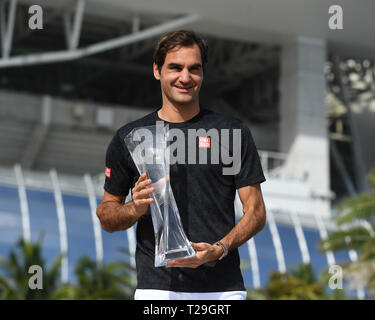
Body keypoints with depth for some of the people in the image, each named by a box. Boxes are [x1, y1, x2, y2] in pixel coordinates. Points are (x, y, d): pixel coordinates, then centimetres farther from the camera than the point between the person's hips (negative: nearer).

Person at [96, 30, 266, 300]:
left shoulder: (233, 132, 6)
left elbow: (256, 212, 5)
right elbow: (106, 215, 14)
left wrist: (219, 249, -12)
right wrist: (136, 208, -8)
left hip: (222, 288, 0)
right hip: (156, 286, 0)